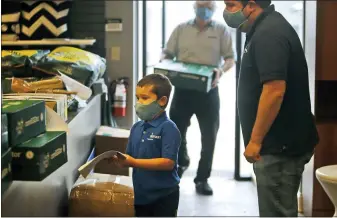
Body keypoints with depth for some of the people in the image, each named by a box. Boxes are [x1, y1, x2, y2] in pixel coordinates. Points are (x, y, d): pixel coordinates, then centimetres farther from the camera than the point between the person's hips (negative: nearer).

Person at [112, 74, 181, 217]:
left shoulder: (168, 128, -16)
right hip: (141, 194, 7)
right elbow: (131, 158, 11)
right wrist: (121, 160, -12)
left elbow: (168, 162, -24)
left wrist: (134, 162, -26)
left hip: (163, 196, -7)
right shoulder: (136, 128, 5)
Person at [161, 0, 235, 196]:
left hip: (208, 91, -1)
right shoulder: (181, 29, 8)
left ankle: (202, 178, 16)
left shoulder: (221, 30, 3)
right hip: (183, 89, 1)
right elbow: (167, 53, 9)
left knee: (209, 136, 3)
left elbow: (231, 58, -2)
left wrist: (221, 70, -23)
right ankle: (182, 162, 37)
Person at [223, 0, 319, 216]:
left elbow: (275, 90, -27)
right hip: (281, 143, 11)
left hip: (280, 145, -10)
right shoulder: (267, 29, 14)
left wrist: (255, 140, -22)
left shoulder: (268, 33, -19)